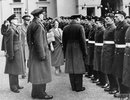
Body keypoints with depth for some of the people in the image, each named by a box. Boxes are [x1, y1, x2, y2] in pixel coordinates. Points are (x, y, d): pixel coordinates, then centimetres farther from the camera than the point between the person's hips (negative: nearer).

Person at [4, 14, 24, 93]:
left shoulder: (16, 29, 12)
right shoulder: (10, 30, -16)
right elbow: (9, 43, -19)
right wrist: (10, 55, -20)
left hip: (19, 52, 9)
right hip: (14, 52, -9)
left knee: (17, 68, 15)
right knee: (13, 70, -1)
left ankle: (16, 85, 25)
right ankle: (13, 87, 8)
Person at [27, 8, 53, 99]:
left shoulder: (31, 25, 12)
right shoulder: (38, 26, -19)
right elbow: (39, 42, -23)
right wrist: (42, 55, -20)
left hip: (33, 52, 10)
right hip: (40, 51, -10)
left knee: (36, 73, 15)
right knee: (40, 73, -2)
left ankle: (36, 92, 24)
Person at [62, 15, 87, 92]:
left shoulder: (65, 28, 5)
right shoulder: (80, 27, -11)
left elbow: (64, 41, 9)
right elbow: (82, 40, -12)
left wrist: (65, 52, 16)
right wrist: (84, 52, -6)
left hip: (69, 51, 5)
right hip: (78, 50, -5)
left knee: (71, 68, 10)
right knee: (78, 68, 2)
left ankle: (73, 86, 17)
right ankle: (79, 87, 8)